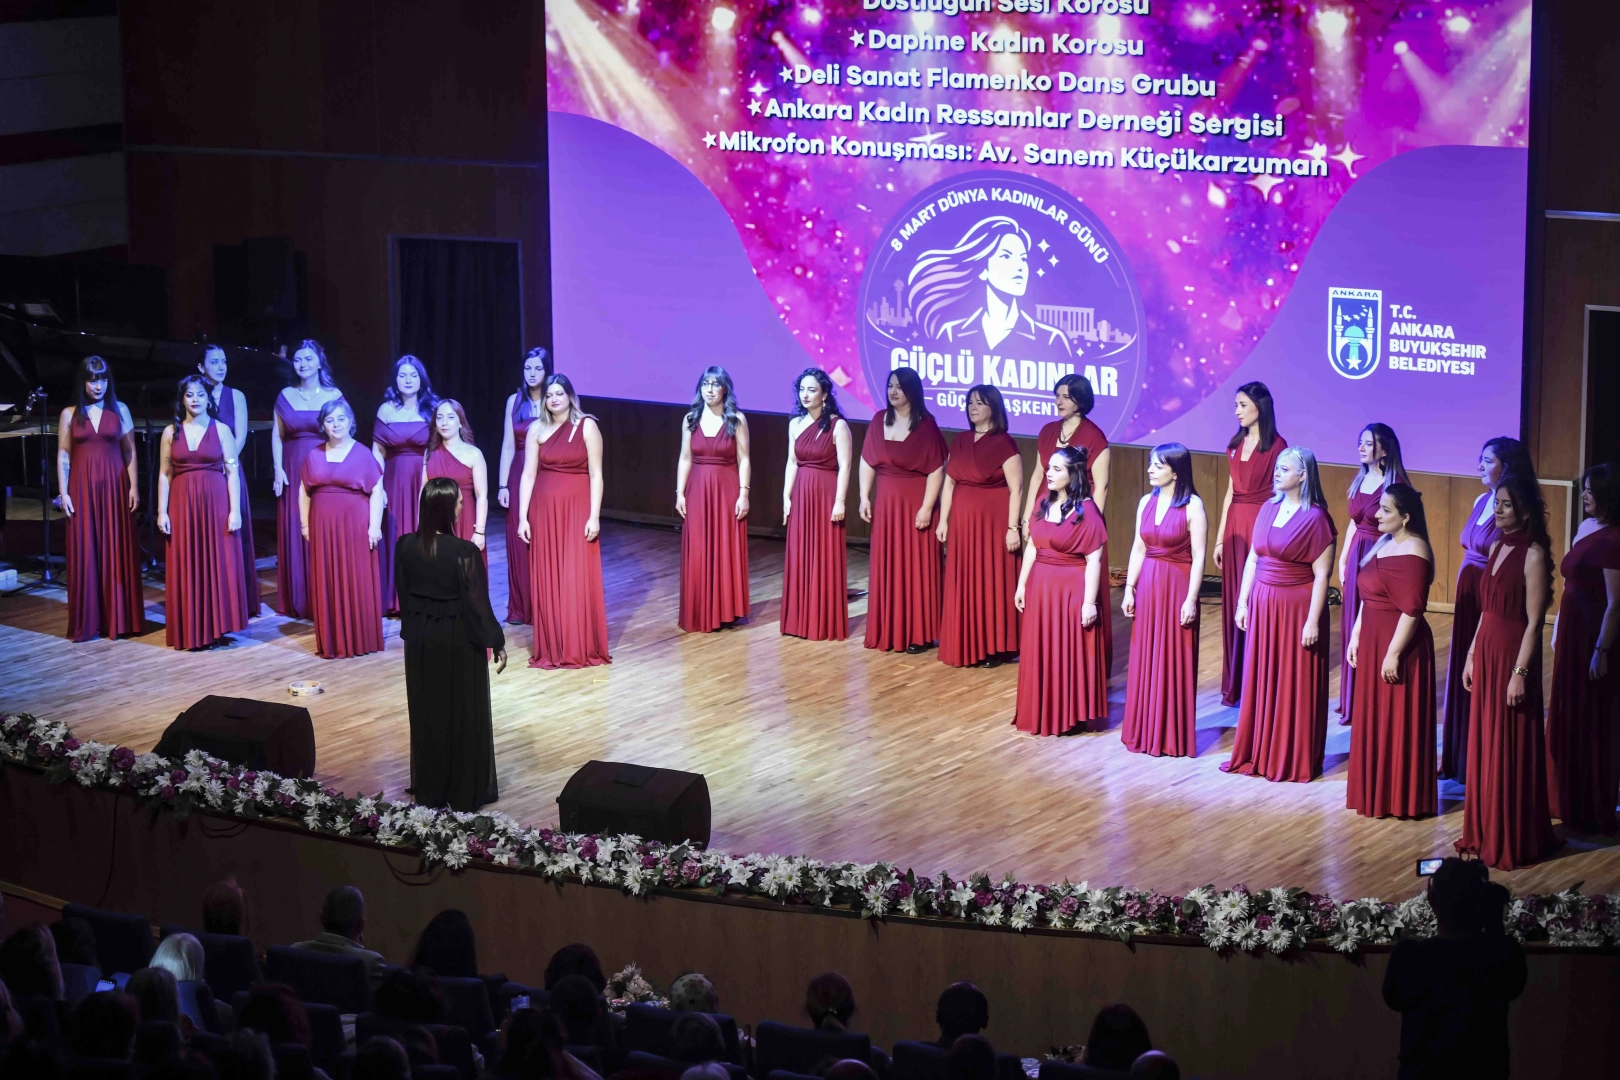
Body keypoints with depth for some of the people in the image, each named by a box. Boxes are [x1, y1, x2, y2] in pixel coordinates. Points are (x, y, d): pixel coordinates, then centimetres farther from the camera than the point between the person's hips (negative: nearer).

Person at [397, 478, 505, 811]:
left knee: (427, 712, 18)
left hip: (420, 639, 4)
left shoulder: (406, 547, -8)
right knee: (463, 714, 10)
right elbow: (477, 604, -17)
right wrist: (497, 643, -5)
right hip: (458, 642, -4)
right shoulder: (464, 552, -23)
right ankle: (465, 792, 20)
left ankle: (428, 789, 28)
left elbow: (403, 596, 3)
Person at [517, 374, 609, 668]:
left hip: (576, 510, -3)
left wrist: (594, 516, -11)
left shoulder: (587, 426, -3)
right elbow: (528, 475, 4)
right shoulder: (537, 429, 5)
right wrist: (523, 517, -1)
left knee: (578, 579, -2)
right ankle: (550, 648, 12)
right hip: (544, 510, 3)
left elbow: (596, 475, -5)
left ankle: (582, 648, 7)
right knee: (546, 580, 4)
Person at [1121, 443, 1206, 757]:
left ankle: (1174, 735, 11)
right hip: (1147, 586, 6)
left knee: (1175, 660, 1)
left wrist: (1191, 599, -16)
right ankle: (1145, 730, 21)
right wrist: (1129, 589, 6)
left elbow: (1199, 557, -12)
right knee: (1146, 659, 10)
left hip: (1177, 587, -6)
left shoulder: (1192, 506, -11)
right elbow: (1138, 548, 11)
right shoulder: (1146, 502, 7)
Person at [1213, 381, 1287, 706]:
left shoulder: (1276, 445, -8)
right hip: (1235, 525, 6)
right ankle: (1234, 685, 15)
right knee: (1233, 605, 8)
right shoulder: (1236, 444, 12)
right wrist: (1220, 538, 14)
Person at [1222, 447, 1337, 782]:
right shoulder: (1268, 509, 7)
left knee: (1295, 686, 3)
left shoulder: (1315, 518, -13)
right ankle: (1258, 754, 22)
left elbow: (1321, 574, -14)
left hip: (1295, 608, -6)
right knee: (1261, 683, 12)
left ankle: (1295, 761, 13)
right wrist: (1243, 602, 10)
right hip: (1262, 604, 6)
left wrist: (1313, 620, -16)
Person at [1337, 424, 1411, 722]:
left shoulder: (1395, 484, -14)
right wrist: (1343, 560, 15)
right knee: (1352, 628, 12)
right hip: (1357, 558, 8)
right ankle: (1352, 702, 22)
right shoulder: (1360, 480, 10)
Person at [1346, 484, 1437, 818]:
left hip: (1398, 643, -10)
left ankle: (1401, 799, 8)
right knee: (1373, 718, 16)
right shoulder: (1384, 543, 10)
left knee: (1396, 721, -1)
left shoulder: (1412, 553, -19)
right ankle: (1375, 791, 26)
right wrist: (1356, 635, 15)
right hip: (1373, 641, 10)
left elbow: (1411, 611, -22)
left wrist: (1394, 653, -22)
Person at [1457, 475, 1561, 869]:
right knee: (1483, 747, 13)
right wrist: (1472, 655, 15)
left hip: (1512, 657, -8)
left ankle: (1513, 841, 8)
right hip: (1486, 654, 8)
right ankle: (1484, 833, 23)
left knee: (1510, 751, -1)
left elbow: (1533, 622, -16)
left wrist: (1520, 673, -19)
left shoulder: (1533, 555, -15)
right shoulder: (1497, 547, 10)